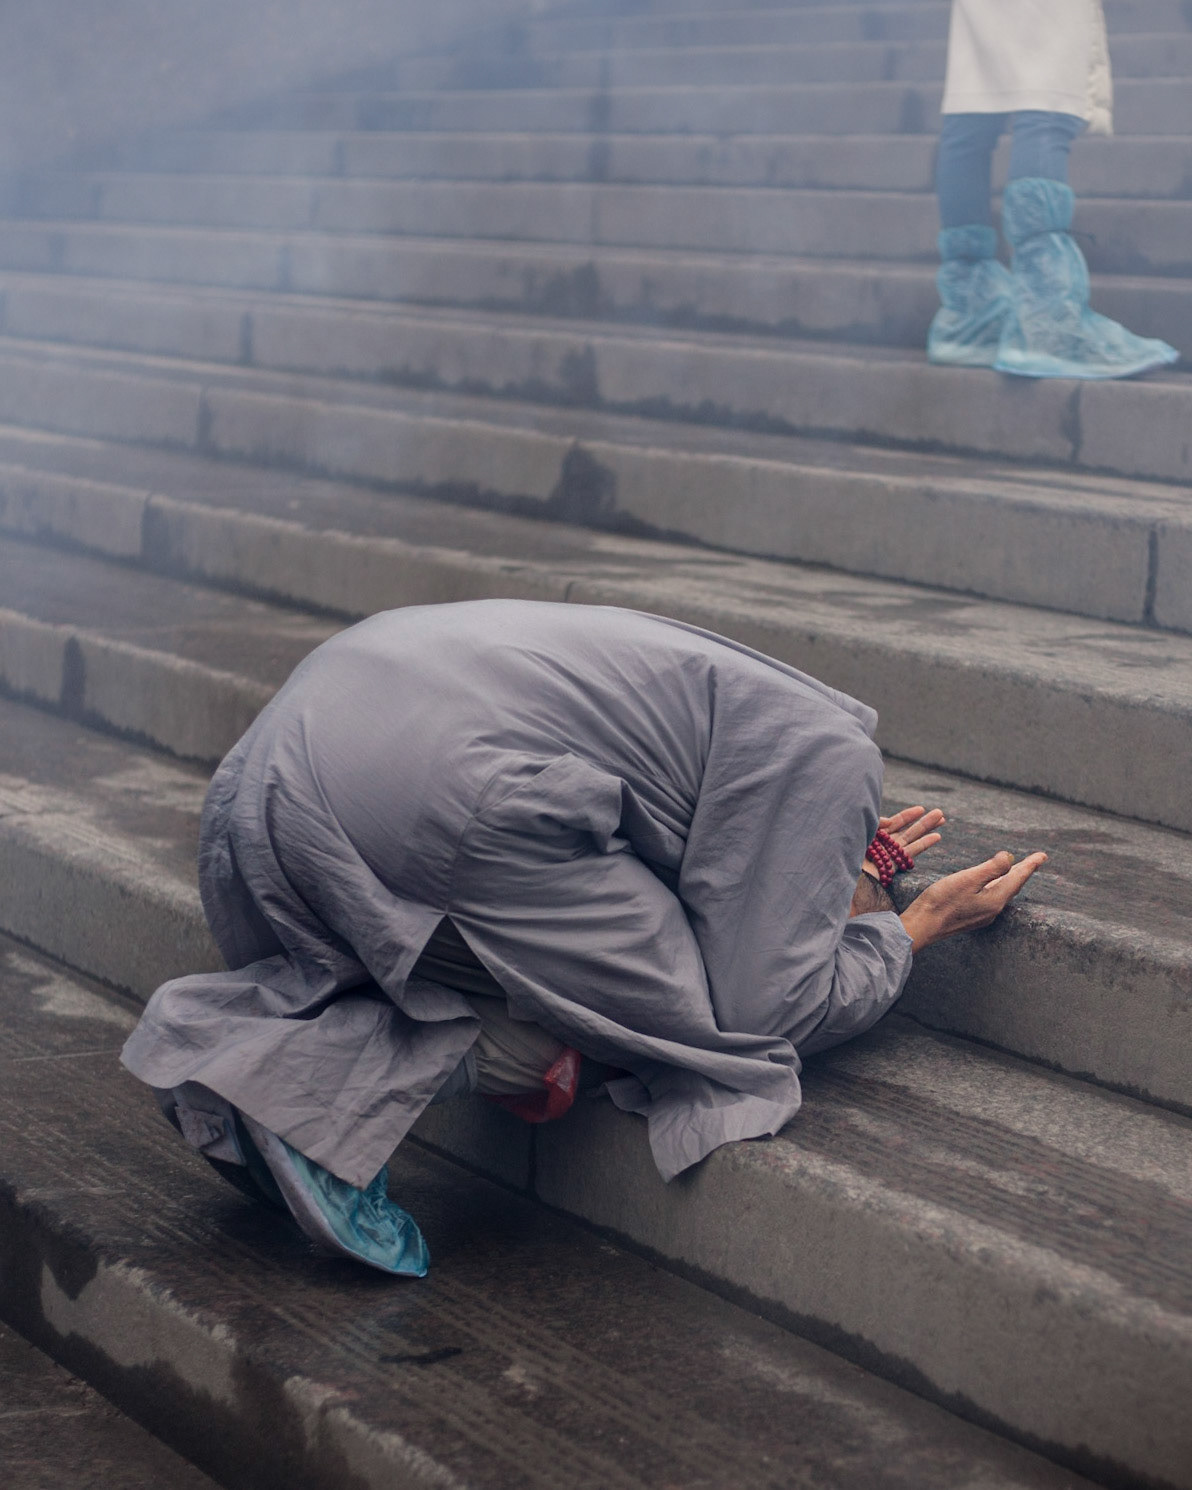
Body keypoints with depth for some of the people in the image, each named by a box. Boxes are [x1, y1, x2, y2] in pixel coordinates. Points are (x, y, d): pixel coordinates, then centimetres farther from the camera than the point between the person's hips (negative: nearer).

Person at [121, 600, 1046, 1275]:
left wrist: (832, 852, 36)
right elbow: (768, 1010, 0)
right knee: (670, 1013, 5)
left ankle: (229, 1027, 7)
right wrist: (912, 931, 16)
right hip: (434, 781, -9)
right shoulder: (829, 753, 2)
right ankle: (332, 1086, -11)